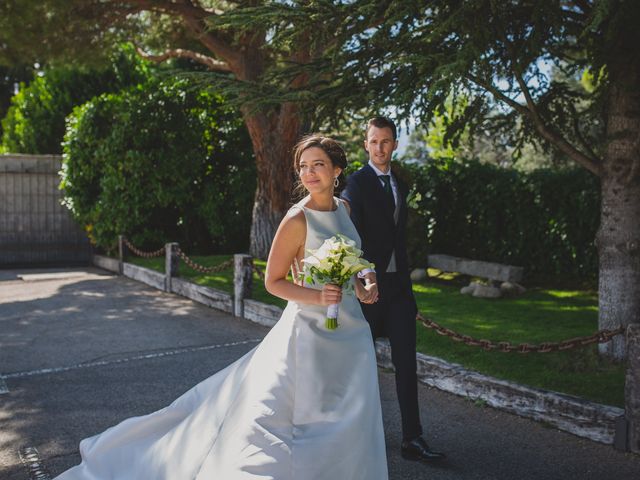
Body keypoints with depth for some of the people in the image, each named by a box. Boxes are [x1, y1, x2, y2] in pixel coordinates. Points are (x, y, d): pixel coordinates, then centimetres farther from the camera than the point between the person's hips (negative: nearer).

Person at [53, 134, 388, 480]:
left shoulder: (344, 208, 5)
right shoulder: (297, 220, -15)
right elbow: (273, 282, -11)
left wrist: (361, 287, 5)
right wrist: (316, 296, -25)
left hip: (351, 328, 7)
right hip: (312, 328, -7)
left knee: (348, 420, 12)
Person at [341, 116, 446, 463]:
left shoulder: (399, 184, 15)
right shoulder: (356, 183, -7)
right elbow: (352, 233, -19)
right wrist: (364, 270, -34)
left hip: (399, 283, 6)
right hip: (370, 282, -6)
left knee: (406, 362, 2)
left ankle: (412, 439, 5)